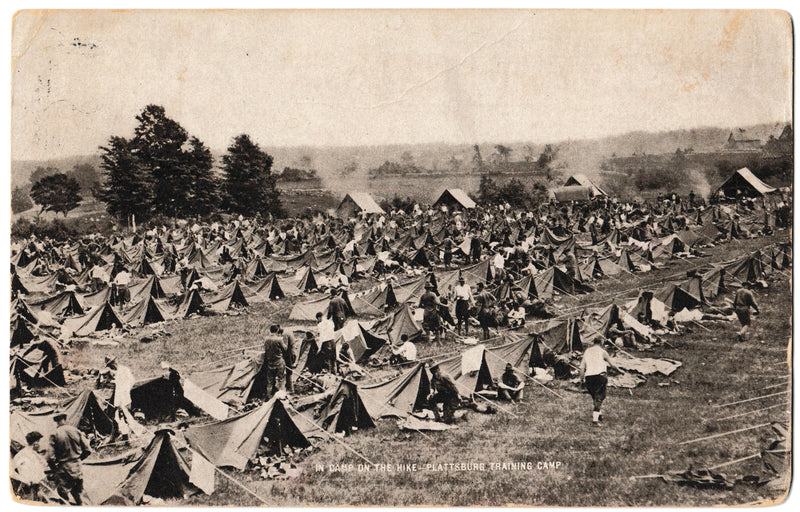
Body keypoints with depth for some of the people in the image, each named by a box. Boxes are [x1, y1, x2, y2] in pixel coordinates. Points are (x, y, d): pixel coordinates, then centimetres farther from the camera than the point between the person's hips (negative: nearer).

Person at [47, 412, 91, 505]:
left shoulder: (55, 434, -11)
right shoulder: (76, 431, 0)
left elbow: (50, 457, -15)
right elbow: (87, 451, 3)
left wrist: (54, 467, 4)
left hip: (64, 470, -4)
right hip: (77, 469, 4)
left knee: (63, 499, 5)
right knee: (77, 495, 21)